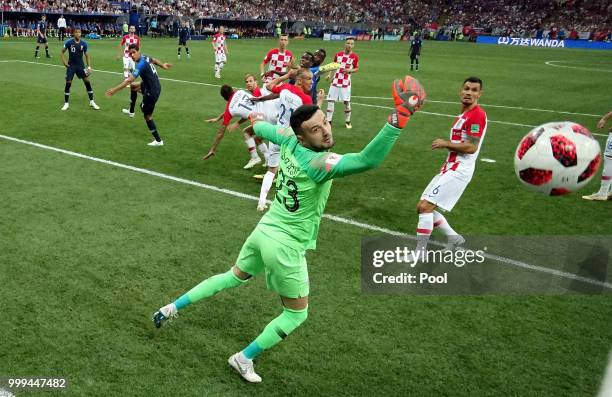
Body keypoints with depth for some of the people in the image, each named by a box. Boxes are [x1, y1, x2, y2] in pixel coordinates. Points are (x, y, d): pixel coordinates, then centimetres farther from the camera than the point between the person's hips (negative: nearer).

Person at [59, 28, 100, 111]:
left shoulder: (84, 43, -4)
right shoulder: (69, 42, -9)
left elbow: (87, 55, 6)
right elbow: (61, 52, 2)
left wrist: (89, 66, -3)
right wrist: (64, 62, -9)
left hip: (80, 65, 2)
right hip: (71, 65, -2)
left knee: (87, 81, -6)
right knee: (68, 83, -5)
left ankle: (92, 102, 4)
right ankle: (66, 103, 8)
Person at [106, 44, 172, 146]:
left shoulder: (141, 64, -29)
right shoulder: (144, 57, -2)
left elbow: (129, 80, -34)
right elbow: (154, 60, 20)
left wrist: (115, 90, -35)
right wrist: (162, 65, 40)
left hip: (152, 92, -10)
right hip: (155, 86, 10)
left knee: (147, 115, 3)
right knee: (133, 86, 32)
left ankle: (158, 140, 12)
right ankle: (131, 111, 45)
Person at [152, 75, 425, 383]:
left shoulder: (288, 139, -7)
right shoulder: (319, 162, -29)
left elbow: (262, 129, 16)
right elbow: (368, 160, -45)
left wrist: (257, 120, 40)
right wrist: (399, 117, -51)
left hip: (265, 231, 8)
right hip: (286, 246, -8)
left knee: (234, 276, 32)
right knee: (297, 314, 15)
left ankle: (172, 308, 38)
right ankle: (244, 359, 24)